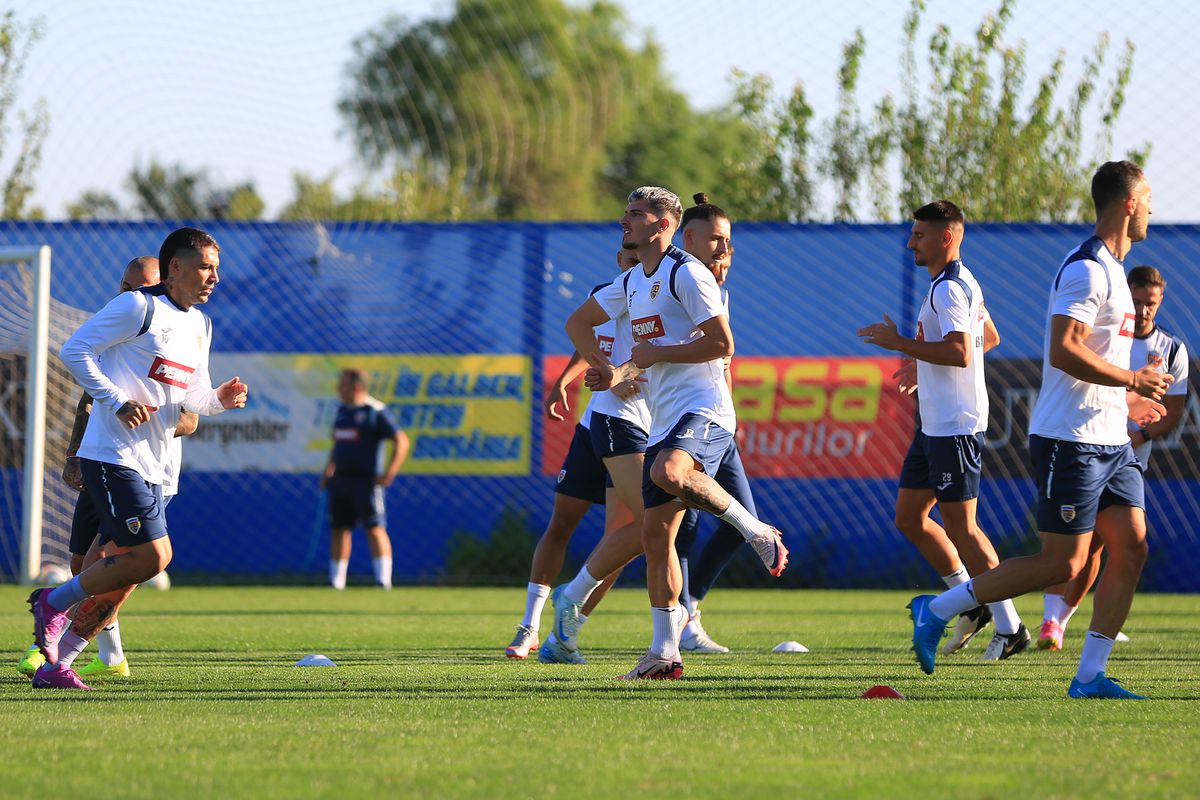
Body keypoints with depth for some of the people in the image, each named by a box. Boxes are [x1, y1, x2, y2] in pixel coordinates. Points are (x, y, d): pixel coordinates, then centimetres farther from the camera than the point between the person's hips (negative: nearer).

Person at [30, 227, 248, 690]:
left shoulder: (200, 325, 17)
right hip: (113, 456, -9)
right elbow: (75, 350, -10)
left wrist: (219, 399, 1)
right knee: (153, 555, -18)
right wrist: (119, 402, -18)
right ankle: (54, 602, 0)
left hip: (151, 468, 9)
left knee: (124, 577, 5)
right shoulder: (138, 306, -8)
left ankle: (54, 665, 13)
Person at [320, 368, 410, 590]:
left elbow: (401, 441, -11)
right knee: (338, 529, 9)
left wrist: (390, 473, -16)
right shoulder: (342, 411, 15)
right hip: (340, 479, 8)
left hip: (365, 480, -8)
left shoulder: (375, 411, -9)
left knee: (375, 529, -11)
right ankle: (336, 582, 15)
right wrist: (328, 470, 19)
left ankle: (383, 580, -14)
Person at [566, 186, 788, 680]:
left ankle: (756, 531, -18)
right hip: (664, 420, 9)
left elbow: (722, 345, -15)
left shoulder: (687, 274, -8)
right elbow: (578, 322, 33)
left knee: (669, 473, -38)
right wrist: (615, 372, 19)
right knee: (655, 533, 3)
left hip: (703, 409, -9)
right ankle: (664, 652, 8)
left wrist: (657, 354, -10)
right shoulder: (632, 283, 19)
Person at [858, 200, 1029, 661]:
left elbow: (960, 352, -28)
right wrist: (923, 361, 28)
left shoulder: (950, 289, -17)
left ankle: (1009, 627, -2)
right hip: (934, 426, 11)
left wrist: (900, 343, -20)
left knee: (960, 526, -7)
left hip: (955, 428, -11)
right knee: (909, 517, 12)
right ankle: (971, 605, 18)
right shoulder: (961, 284, 16)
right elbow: (990, 337, 29)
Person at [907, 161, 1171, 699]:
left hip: (1110, 442, 10)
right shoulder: (1087, 269, -15)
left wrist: (1125, 398, 23)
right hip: (1071, 439, -10)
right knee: (1062, 564, -7)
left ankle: (1090, 675, 2)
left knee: (1131, 547, 0)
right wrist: (1132, 380, -17)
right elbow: (1063, 351, -25)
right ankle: (936, 611, 3)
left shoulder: (1110, 270, 18)